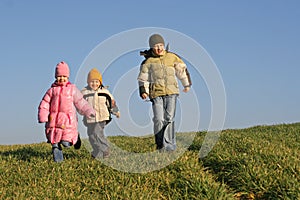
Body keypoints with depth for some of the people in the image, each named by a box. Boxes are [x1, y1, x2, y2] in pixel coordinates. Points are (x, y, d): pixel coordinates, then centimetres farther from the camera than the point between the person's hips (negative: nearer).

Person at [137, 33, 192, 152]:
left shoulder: (172, 57, 9)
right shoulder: (148, 62, 5)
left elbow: (182, 70, 21)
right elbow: (143, 78, 9)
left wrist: (187, 84, 26)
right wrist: (143, 91, -3)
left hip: (171, 92, 1)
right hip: (156, 94, -1)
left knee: (169, 118, -5)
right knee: (159, 119, -8)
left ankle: (169, 145, -3)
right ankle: (160, 144, 4)